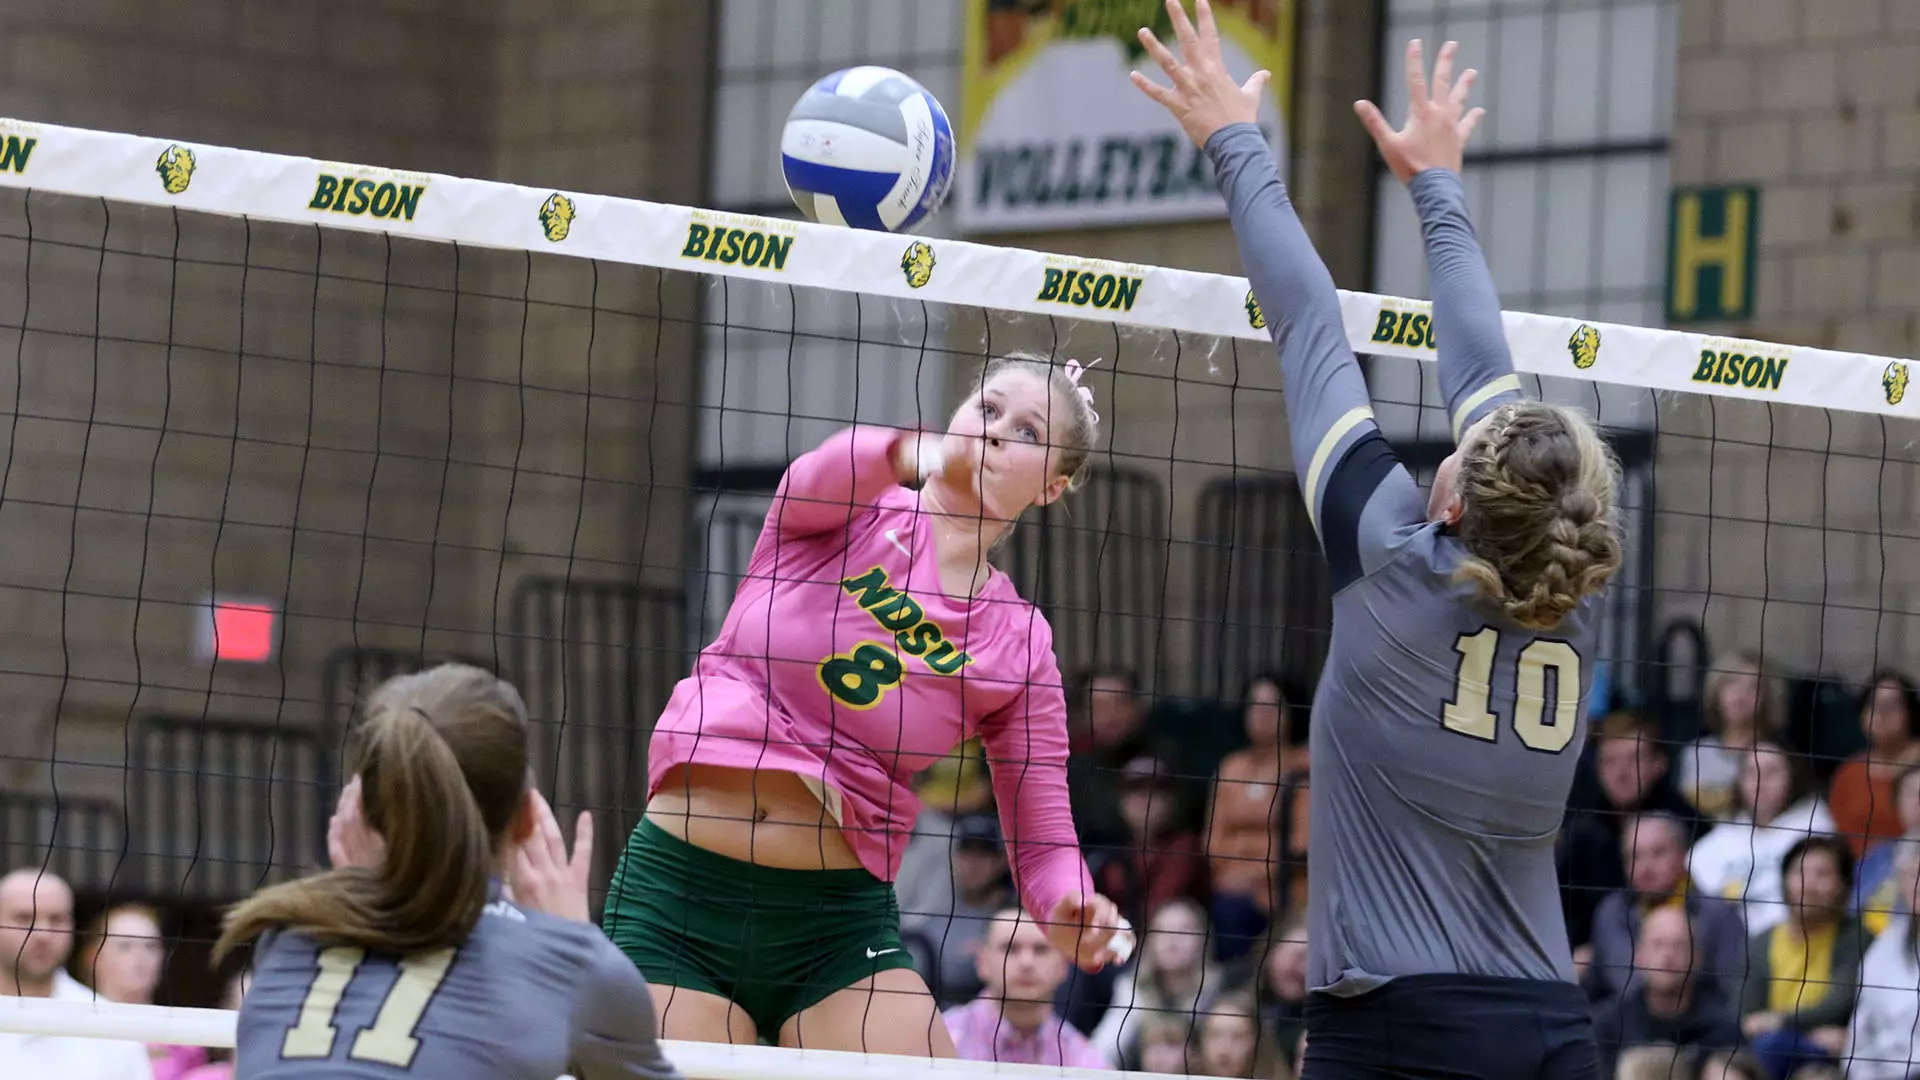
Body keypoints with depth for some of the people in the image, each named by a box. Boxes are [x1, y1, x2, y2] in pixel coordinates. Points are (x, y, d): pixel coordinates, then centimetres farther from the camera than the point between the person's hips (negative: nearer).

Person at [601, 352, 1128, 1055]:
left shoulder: (1020, 640, 7)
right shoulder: (857, 510, 4)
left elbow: (1044, 843, 5)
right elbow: (817, 480, -22)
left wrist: (1069, 909, -19)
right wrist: (912, 454, -45)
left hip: (839, 921, 2)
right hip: (678, 891, -2)